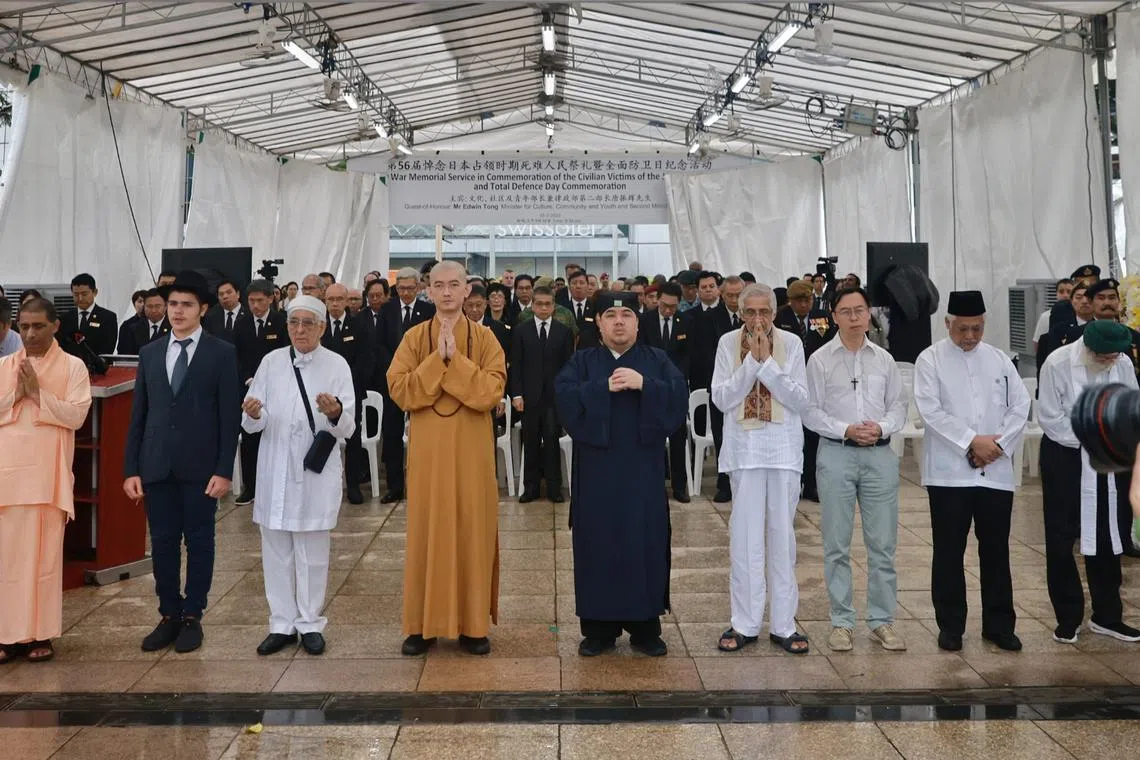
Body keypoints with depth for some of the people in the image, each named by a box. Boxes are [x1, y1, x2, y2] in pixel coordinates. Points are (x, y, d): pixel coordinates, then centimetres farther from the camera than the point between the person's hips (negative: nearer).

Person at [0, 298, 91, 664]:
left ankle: (41, 634, 9)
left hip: (48, 475, -3)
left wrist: (38, 392, -13)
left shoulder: (73, 366, 1)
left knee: (46, 553, 1)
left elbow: (76, 416, -8)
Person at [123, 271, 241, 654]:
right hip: (156, 465, 4)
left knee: (199, 542, 5)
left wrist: (224, 470, -10)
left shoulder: (222, 353, -2)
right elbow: (138, 415, 10)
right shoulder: (149, 353, 10)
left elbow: (230, 416, -5)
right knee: (162, 542, 8)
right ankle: (169, 615, 20)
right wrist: (131, 468, 4)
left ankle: (192, 617, 17)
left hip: (201, 466, -3)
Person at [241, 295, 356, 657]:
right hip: (275, 470, 2)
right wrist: (253, 414, -21)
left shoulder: (337, 365, -2)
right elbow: (254, 424, 2)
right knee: (276, 551, 8)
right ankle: (282, 624, 21)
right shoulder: (271, 361, 4)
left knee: (313, 553, 6)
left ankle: (310, 624, 20)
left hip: (316, 470, -2)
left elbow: (347, 428, -7)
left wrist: (335, 413, -28)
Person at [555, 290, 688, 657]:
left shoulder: (657, 360, 8)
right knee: (598, 546, 3)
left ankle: (645, 627, 15)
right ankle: (599, 627, 13)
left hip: (643, 471, 0)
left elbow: (680, 397, -7)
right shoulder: (581, 361, 8)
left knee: (645, 544, 3)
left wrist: (644, 385, -19)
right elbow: (565, 398, -9)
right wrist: (604, 387, -18)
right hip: (596, 471, 0)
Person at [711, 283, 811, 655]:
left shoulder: (791, 343, 0)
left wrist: (768, 363, -14)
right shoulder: (728, 342, 1)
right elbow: (721, 398, -6)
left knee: (782, 535, 6)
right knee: (745, 537, 2)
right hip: (744, 447, 0)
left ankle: (783, 624, 15)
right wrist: (751, 361, -13)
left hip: (784, 447, 0)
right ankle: (745, 623, 12)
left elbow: (801, 400, -6)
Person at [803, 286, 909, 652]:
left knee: (883, 543, 6)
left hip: (880, 455, 2)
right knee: (836, 545, 4)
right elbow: (811, 411, -2)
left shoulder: (884, 360, 8)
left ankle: (882, 620, 18)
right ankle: (841, 621, 14)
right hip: (836, 454, -2)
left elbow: (898, 406, 9)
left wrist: (881, 428, -10)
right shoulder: (820, 359, 0)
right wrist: (846, 430, -13)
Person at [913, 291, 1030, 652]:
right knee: (949, 552, 5)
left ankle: (999, 624, 21)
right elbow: (930, 410, -11)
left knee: (996, 551, 9)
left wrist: (998, 444, -8)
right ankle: (950, 626, 17)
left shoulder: (1000, 360, 11)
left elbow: (1020, 406, 6)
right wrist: (972, 441, -15)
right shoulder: (930, 360, 0)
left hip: (996, 472, 3)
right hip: (949, 472, -3)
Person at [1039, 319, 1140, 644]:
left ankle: (1107, 615, 24)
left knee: (1107, 538, 10)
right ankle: (1068, 617, 17)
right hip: (1064, 457, -3)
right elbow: (1050, 418, -14)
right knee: (1061, 540, 4)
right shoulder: (1057, 364, -17)